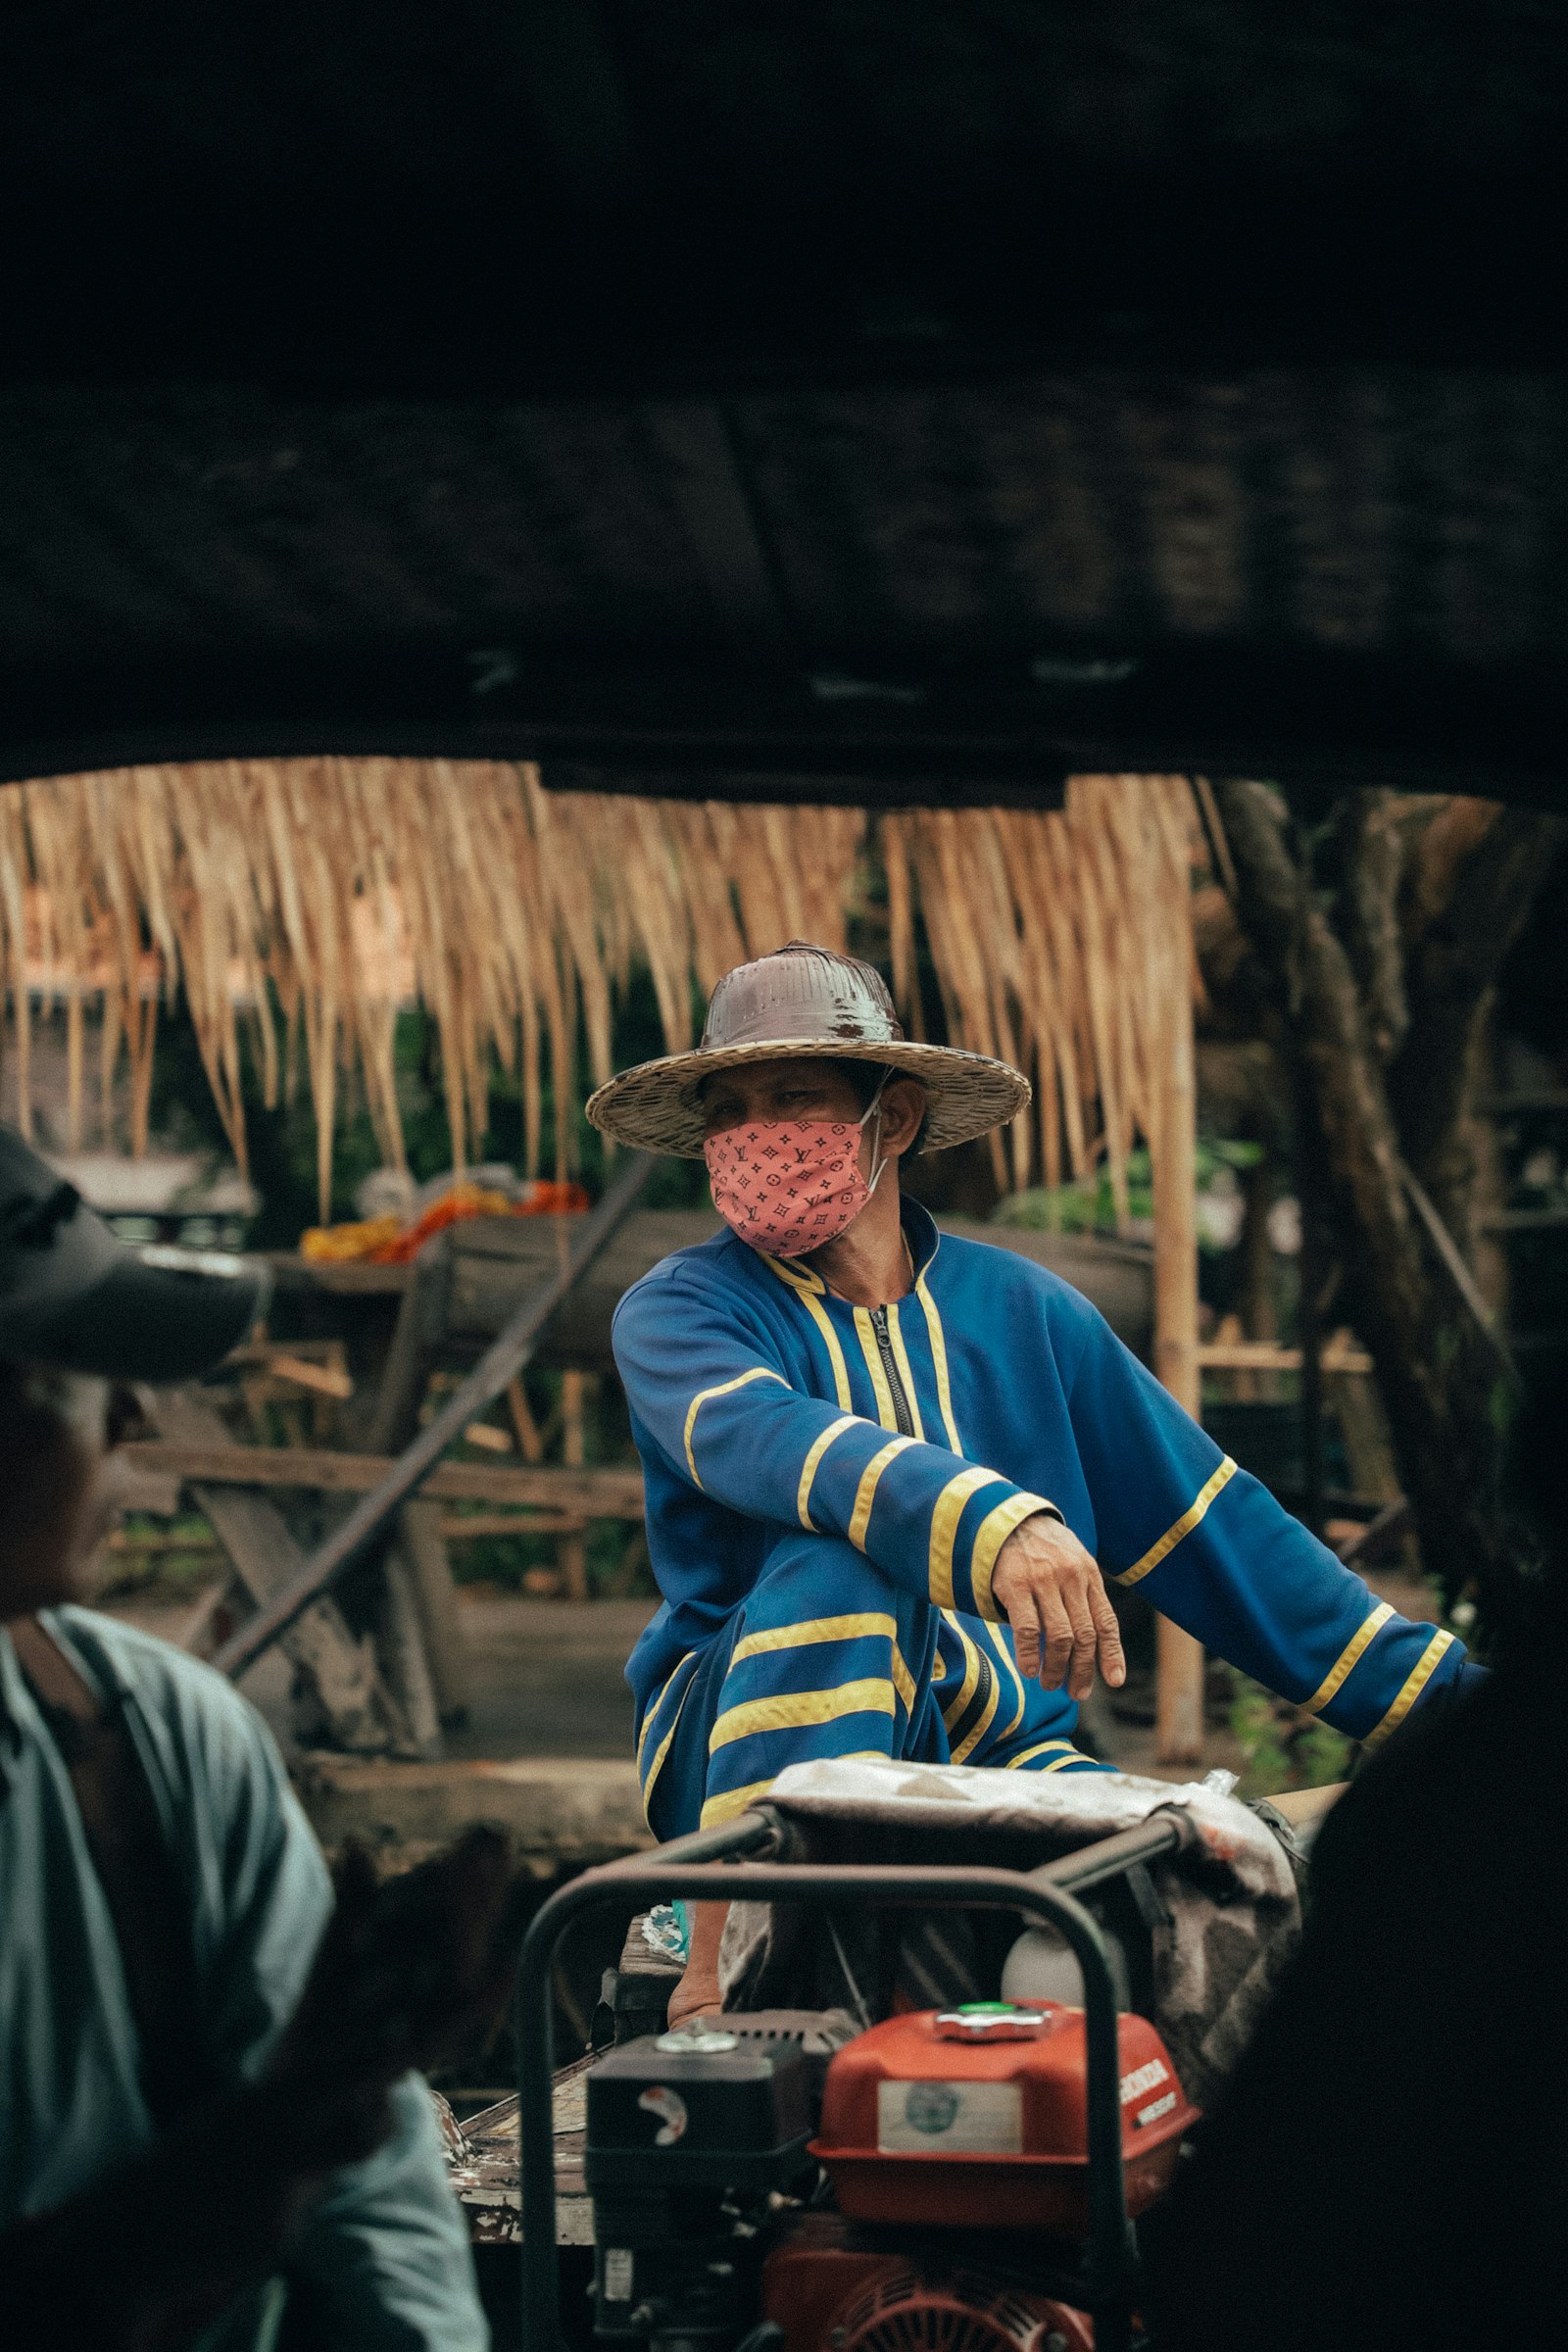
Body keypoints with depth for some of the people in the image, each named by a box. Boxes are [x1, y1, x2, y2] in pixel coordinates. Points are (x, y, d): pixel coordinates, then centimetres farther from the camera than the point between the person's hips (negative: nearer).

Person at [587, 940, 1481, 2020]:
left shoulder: (1023, 1310, 11)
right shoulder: (675, 1312, -1)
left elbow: (1212, 1525, 13)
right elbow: (766, 1439, -25)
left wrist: (1447, 1701, 9)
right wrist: (995, 1524, -44)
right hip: (749, 1746, -3)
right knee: (846, 1558, -34)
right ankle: (729, 1970, -36)